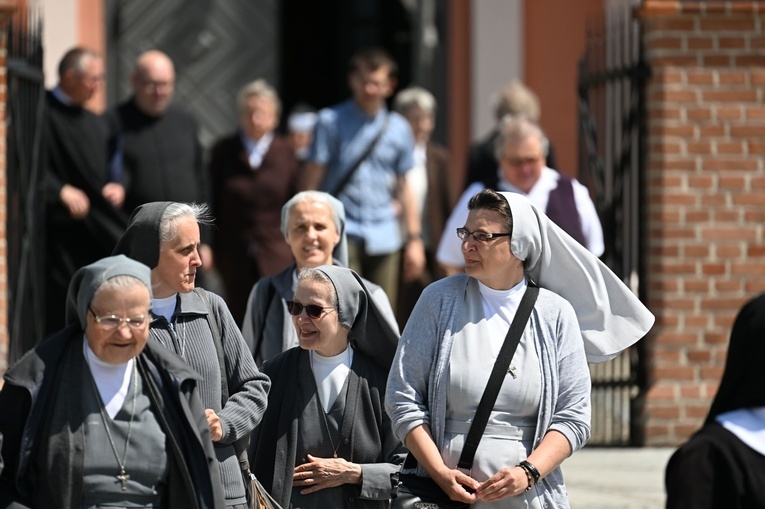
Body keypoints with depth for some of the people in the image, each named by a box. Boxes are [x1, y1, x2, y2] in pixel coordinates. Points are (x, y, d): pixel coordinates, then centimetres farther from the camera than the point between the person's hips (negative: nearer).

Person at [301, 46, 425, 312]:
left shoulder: (398, 128, 10)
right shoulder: (331, 121, 0)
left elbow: (404, 187, 15)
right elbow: (311, 181, -1)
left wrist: (414, 238, 12)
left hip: (384, 237, 4)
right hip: (343, 234, -3)